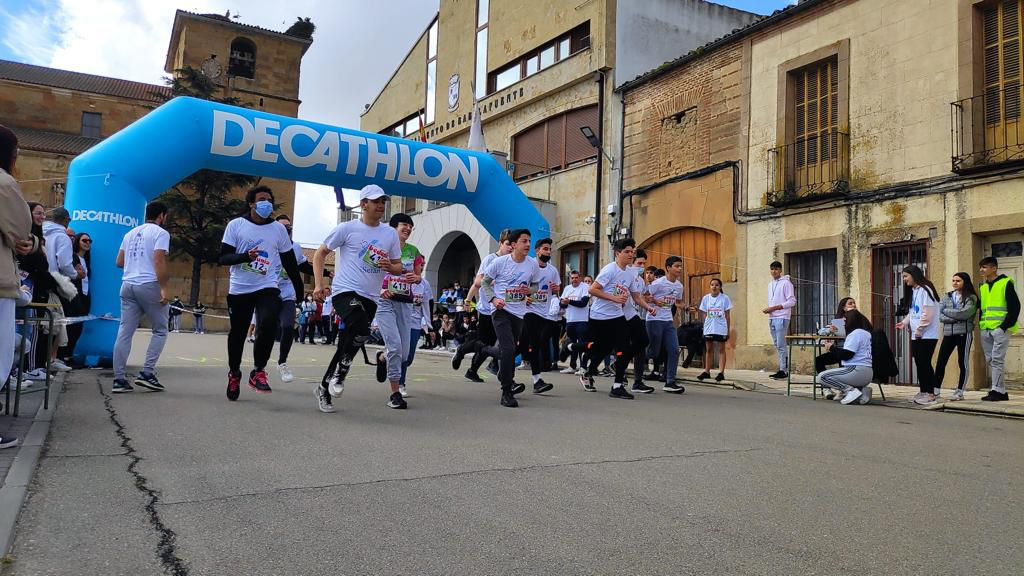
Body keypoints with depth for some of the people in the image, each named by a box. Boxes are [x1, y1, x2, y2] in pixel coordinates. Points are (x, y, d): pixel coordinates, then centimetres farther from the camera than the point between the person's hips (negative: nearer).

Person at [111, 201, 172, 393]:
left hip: (127, 284, 7)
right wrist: (164, 288, -15)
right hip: (149, 285, -6)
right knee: (160, 330, 6)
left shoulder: (131, 233, 19)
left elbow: (119, 262, 18)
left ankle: (119, 379, 3)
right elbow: (159, 261, -14)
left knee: (125, 332, 4)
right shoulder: (161, 233, -3)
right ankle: (147, 373, -2)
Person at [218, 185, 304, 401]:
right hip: (239, 289, 0)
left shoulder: (279, 228, 6)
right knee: (237, 334, 9)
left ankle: (258, 371, -9)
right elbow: (224, 258, -3)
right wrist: (246, 256, -21)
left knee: (268, 324, -25)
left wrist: (300, 290, 11)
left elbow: (290, 262, 12)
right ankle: (234, 373, 34)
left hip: (268, 288, 0)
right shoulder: (236, 225, 1)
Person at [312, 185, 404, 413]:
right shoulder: (347, 228, 1)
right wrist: (319, 284, -5)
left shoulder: (391, 234, 12)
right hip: (345, 291, -5)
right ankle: (340, 372, -7)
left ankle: (324, 388, 24)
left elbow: (399, 267, 18)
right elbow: (320, 253, 6)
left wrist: (390, 266, -6)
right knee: (361, 330, -31)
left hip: (370, 298, 5)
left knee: (347, 346, 6)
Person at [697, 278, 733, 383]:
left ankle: (721, 372, 1)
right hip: (708, 329, 3)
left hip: (721, 329, -3)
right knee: (708, 349, 9)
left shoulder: (725, 298, -1)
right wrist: (704, 326, 1)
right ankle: (707, 371, 16)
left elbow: (728, 315, 2)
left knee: (721, 349, 1)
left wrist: (728, 330, 0)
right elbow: (704, 314, 9)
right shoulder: (706, 298, 5)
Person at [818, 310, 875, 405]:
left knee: (822, 376, -9)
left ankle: (850, 390, -19)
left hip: (857, 370, -10)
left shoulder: (856, 333, -10)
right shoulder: (867, 333, 18)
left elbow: (846, 355, -15)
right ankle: (863, 389, 6)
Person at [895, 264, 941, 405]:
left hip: (927, 335, -9)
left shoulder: (925, 289, -12)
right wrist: (904, 322, 5)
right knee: (919, 363, 10)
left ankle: (930, 394, -1)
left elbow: (927, 313, -18)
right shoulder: (912, 292, 16)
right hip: (916, 335, 9)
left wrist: (919, 330, -15)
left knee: (925, 363, -7)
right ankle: (923, 392, 16)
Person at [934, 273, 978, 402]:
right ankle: (936, 390, 8)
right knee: (940, 362, 1)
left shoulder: (971, 298, 0)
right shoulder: (947, 296, 12)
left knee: (963, 362, 3)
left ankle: (959, 392, 9)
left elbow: (965, 313, -16)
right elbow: (938, 314, 2)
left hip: (964, 333, -4)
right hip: (948, 333, 4)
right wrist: (954, 318, -12)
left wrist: (946, 311, -5)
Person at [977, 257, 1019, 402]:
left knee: (997, 359, -10)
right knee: (990, 360, 7)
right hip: (985, 329, 7)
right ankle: (1001, 391, 14)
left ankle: (997, 390, -8)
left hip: (1000, 328, -7)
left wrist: (1006, 325, -14)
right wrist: (981, 323, 11)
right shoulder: (982, 286, 17)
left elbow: (1015, 306, -8)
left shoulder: (1005, 283, -4)